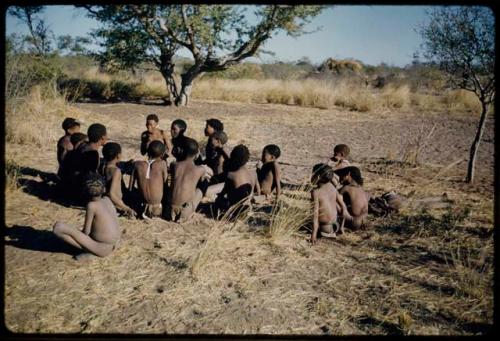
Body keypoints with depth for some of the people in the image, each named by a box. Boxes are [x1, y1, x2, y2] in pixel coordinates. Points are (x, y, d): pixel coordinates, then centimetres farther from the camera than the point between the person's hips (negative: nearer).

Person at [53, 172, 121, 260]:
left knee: (58, 227, -16)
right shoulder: (107, 200, 5)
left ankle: (89, 250, -10)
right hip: (113, 246, 8)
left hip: (102, 249, -8)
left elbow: (86, 231, -10)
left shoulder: (92, 205, -14)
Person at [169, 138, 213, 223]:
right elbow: (210, 173, 14)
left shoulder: (174, 165, -5)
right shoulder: (200, 170, -11)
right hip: (184, 214, -3)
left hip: (172, 211, 3)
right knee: (203, 184, 18)